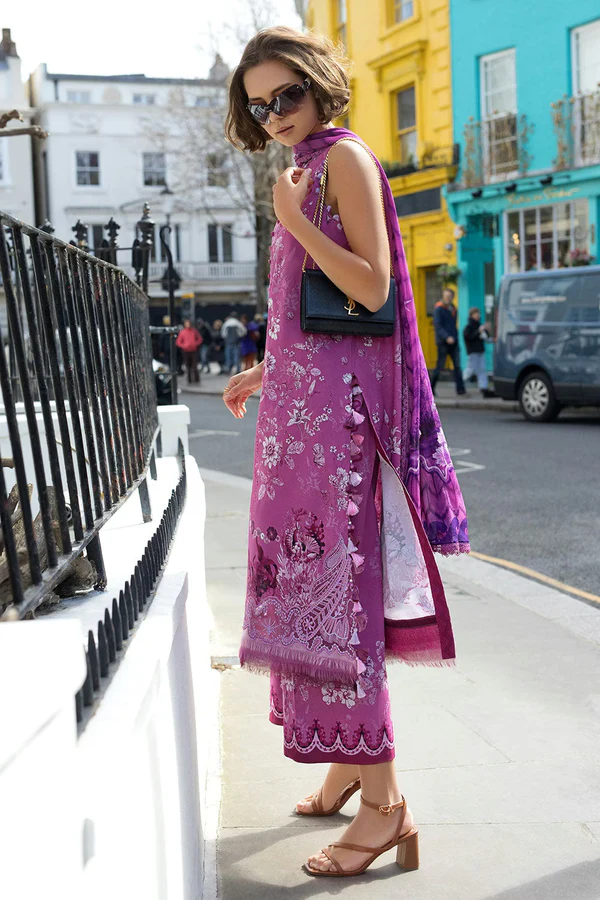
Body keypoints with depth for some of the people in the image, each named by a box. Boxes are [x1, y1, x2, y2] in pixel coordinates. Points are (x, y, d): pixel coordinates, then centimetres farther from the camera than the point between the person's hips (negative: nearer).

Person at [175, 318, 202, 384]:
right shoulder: (182, 332, 1)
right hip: (186, 351, 0)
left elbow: (199, 339, 11)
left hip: (194, 351, 0)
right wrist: (184, 346, -11)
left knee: (194, 366, -5)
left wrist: (195, 344, -6)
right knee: (188, 366, 1)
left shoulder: (194, 330, 5)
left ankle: (196, 379, 3)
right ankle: (189, 380, 8)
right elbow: (178, 342, 4)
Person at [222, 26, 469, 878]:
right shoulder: (305, 168, 20)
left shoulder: (344, 154, -6)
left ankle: (383, 803, -7)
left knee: (336, 591, -12)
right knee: (313, 584, 13)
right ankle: (349, 761, 25)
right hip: (301, 401, 10)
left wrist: (293, 220, -17)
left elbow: (372, 287, -16)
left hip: (335, 403, -10)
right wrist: (262, 372, 30)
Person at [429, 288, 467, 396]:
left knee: (457, 365, -3)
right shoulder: (438, 309, -7)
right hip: (443, 342, -6)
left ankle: (460, 389, -6)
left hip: (453, 341, 6)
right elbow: (437, 325, -16)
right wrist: (447, 337, -26)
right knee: (440, 365, -2)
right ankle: (430, 388, 11)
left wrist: (455, 336, 16)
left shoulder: (453, 308, 15)